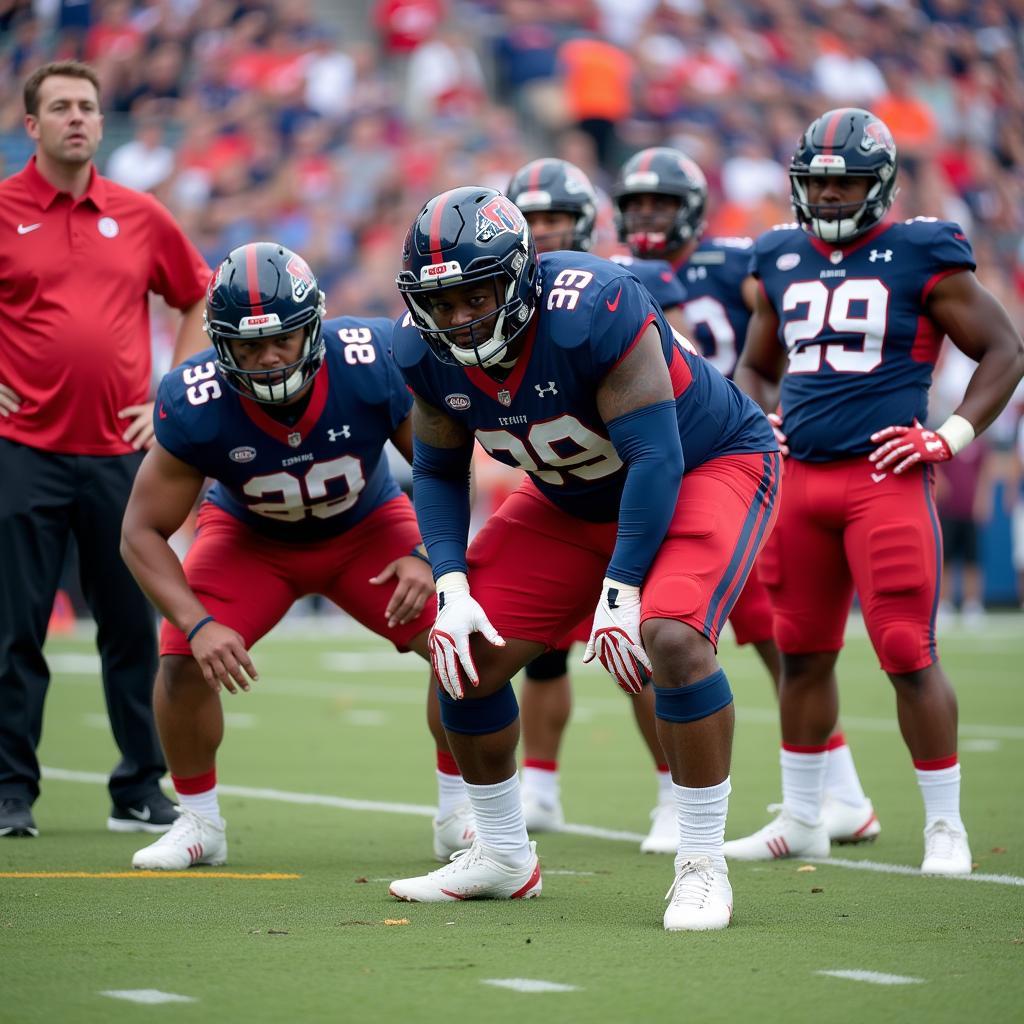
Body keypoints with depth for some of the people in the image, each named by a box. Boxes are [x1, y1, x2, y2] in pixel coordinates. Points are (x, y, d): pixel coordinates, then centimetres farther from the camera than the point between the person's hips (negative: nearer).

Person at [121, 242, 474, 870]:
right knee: (183, 660, -20)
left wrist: (426, 555, -31)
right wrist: (199, 624, -35)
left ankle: (460, 816, 3)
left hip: (367, 527, 0)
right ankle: (198, 824, 5)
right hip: (251, 538, 0)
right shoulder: (195, 406, -32)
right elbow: (144, 532, -22)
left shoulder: (372, 362, -33)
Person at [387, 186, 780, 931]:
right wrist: (451, 587, -13)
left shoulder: (593, 311, -35)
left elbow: (656, 456, -31)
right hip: (578, 500, 7)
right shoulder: (428, 351, -14)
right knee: (465, 655, -2)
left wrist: (619, 591, -32)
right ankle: (503, 857, 19)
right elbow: (439, 470, 1)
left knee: (671, 637, -32)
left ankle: (704, 865, -18)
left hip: (709, 465, -7)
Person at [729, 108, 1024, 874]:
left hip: (885, 478, -5)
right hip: (799, 476, 5)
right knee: (801, 653, 11)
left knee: (908, 653, -8)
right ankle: (801, 820, 23)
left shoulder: (920, 256, -3)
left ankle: (946, 825, 3)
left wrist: (952, 436, -6)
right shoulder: (781, 260, 13)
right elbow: (756, 367, 29)